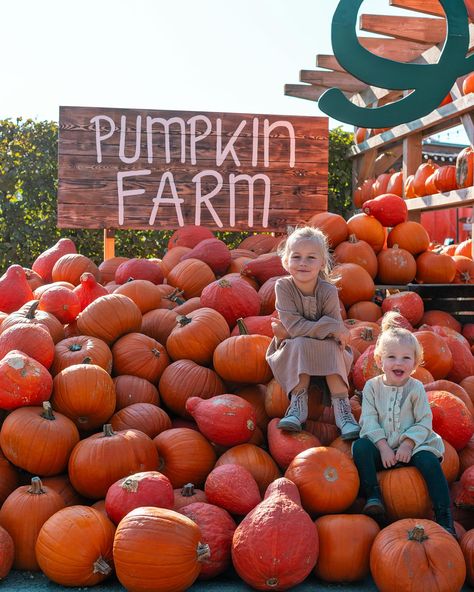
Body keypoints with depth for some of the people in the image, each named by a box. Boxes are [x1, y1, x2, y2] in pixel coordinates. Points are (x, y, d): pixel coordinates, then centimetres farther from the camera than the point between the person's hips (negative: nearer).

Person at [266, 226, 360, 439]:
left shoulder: (329, 291, -17)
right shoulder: (283, 286, -18)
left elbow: (337, 337, -21)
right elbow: (294, 326, -25)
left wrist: (293, 330, -25)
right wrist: (332, 329, -29)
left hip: (326, 352, 1)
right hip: (293, 352, -1)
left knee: (332, 347, -30)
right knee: (300, 343, -32)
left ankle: (342, 407, -32)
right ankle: (298, 403, -32)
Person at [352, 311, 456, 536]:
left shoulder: (416, 388, 1)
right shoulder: (372, 386, 2)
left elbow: (424, 422, -2)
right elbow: (369, 421, -4)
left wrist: (408, 444, -16)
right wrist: (383, 447, -16)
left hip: (412, 447, -1)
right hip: (382, 448, 1)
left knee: (428, 459, -29)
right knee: (360, 446, -26)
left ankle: (444, 518, -23)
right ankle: (373, 496, -24)